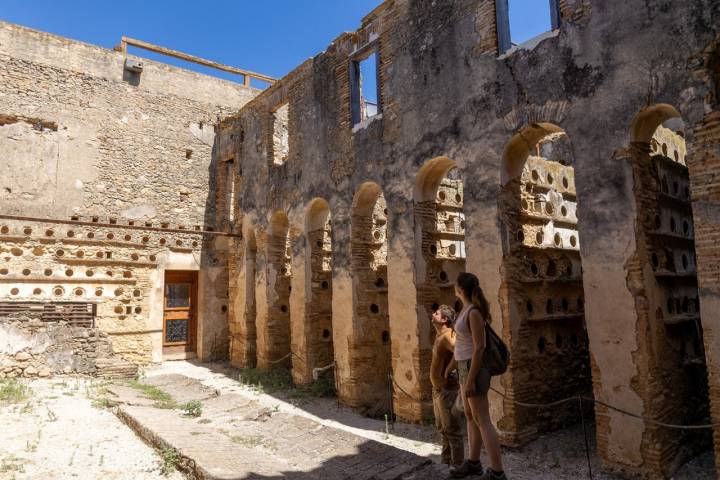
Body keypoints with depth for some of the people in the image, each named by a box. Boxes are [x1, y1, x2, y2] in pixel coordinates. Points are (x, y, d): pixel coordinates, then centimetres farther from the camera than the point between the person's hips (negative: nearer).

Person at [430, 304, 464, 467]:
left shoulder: (447, 336, -19)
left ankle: (457, 465, 9)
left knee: (451, 428, -1)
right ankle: (446, 461, 31)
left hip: (447, 388, -10)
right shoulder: (439, 335, 11)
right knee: (442, 427, 19)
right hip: (438, 387, 10)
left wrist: (448, 371, -25)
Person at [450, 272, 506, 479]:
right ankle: (473, 462, 30)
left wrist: (471, 380, -21)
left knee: (482, 420, -4)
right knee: (471, 417, 18)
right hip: (465, 367, 10)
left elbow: (480, 347, -21)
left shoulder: (474, 312, -19)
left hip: (473, 368, -10)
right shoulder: (467, 309, 9)